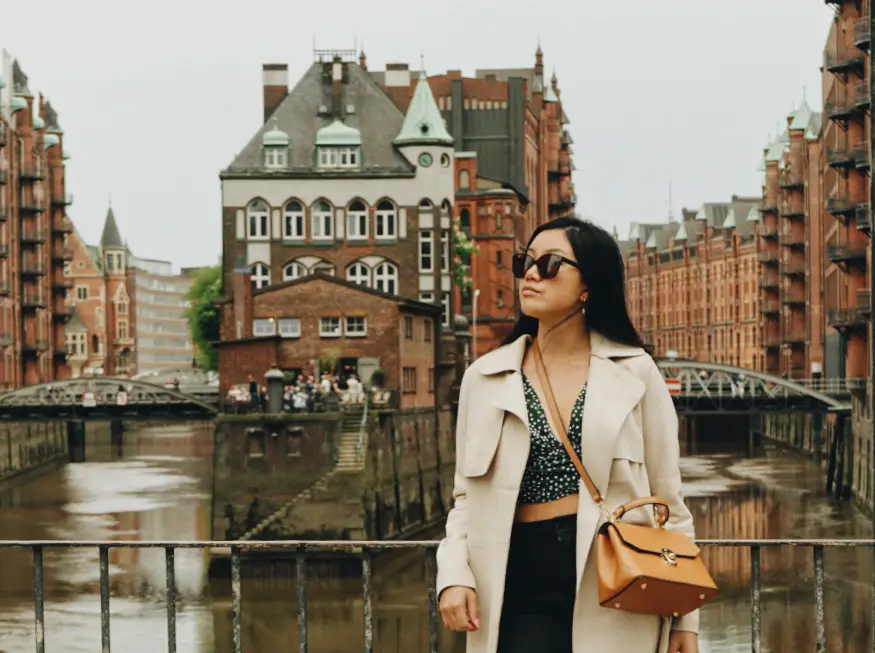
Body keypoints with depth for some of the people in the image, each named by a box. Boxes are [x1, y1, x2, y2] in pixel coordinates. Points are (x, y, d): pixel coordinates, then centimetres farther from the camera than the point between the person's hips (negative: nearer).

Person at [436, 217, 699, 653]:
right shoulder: (486, 377, 8)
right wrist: (454, 574, -7)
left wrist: (683, 616, 2)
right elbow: (468, 497, 10)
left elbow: (668, 498, 5)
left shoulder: (634, 372, 3)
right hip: (525, 588, 1)